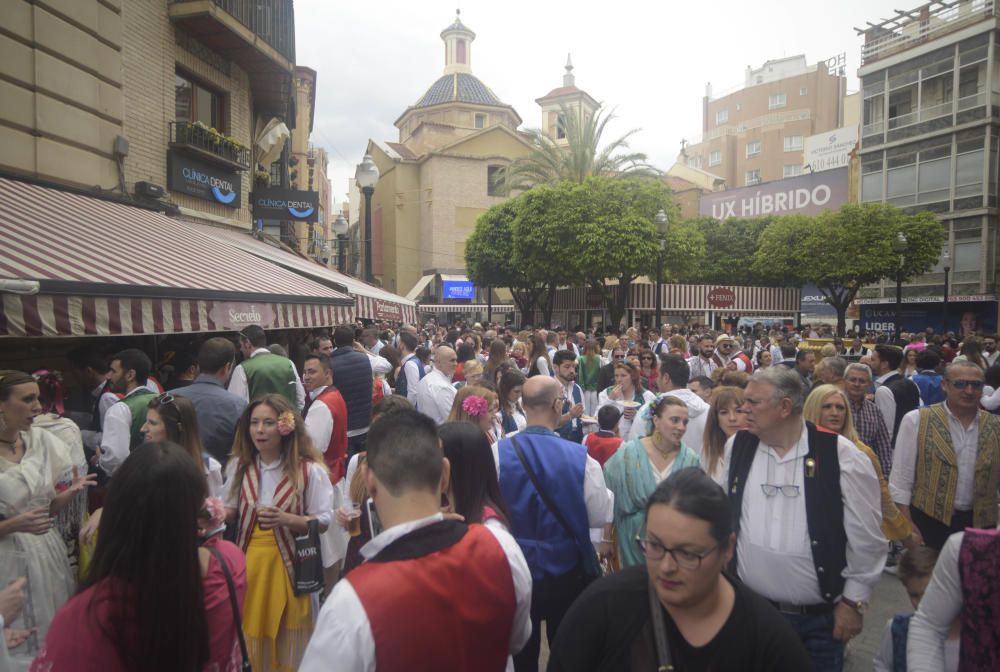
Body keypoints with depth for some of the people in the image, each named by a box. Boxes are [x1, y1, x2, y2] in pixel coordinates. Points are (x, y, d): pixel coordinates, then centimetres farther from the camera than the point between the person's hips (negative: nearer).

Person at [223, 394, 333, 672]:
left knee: (289, 641, 8)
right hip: (248, 562, 4)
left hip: (289, 564, -3)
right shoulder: (240, 465, 3)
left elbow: (324, 522, -9)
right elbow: (231, 511, 13)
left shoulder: (309, 469, -11)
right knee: (251, 635, 14)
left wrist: (285, 519, -24)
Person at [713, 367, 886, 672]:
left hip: (819, 619, -2)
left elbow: (866, 537, -6)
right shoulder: (737, 447, -3)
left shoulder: (841, 455, -13)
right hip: (748, 609, 3)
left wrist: (853, 601, -2)